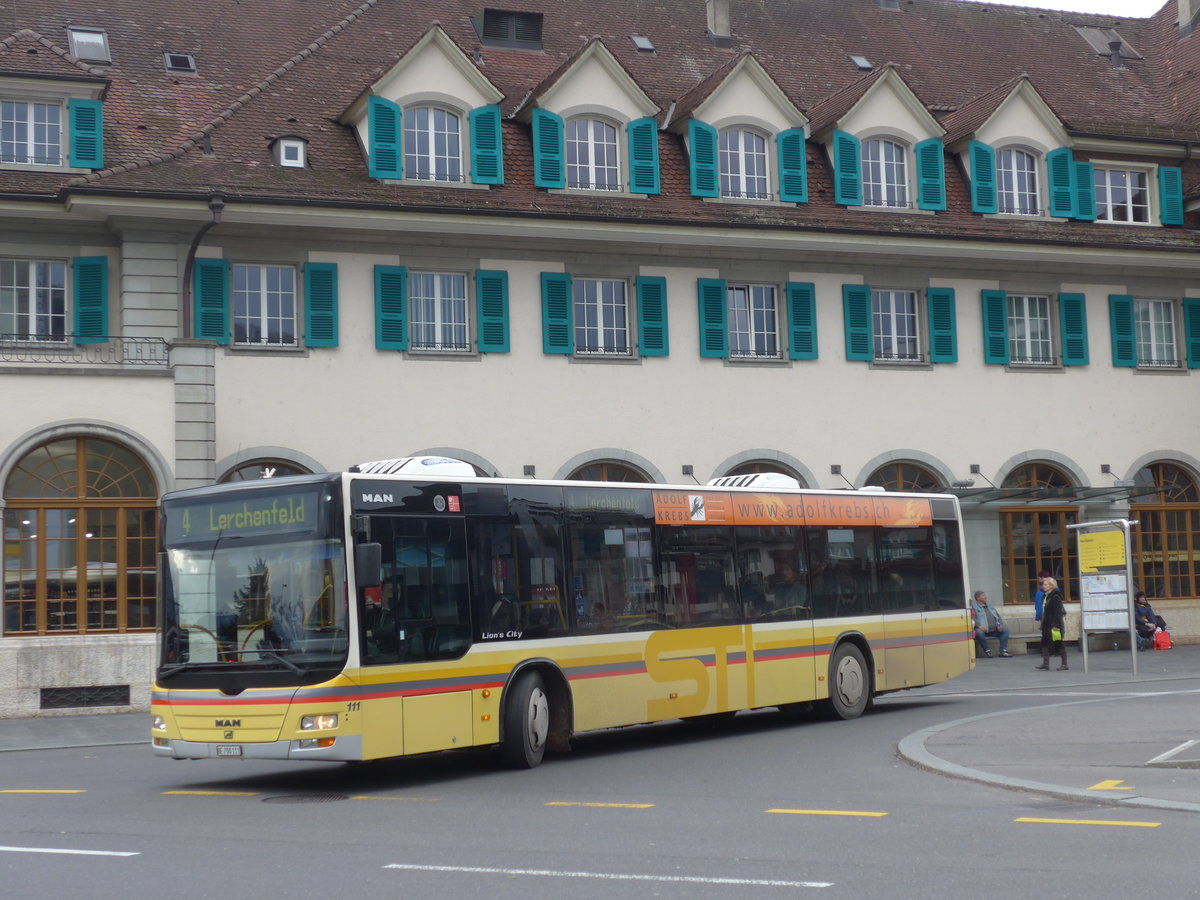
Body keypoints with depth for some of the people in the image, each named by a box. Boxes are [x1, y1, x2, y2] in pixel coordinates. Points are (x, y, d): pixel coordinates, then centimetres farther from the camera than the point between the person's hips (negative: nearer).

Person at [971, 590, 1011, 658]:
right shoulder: (974, 606, 3)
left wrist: (1000, 624, 2)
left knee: (1005, 629, -13)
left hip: (995, 629, 6)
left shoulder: (990, 606, 24)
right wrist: (979, 625, -25)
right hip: (983, 629, -6)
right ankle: (987, 651, -18)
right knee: (979, 632, -37)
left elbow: (998, 616, 22)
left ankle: (1003, 651, -12)